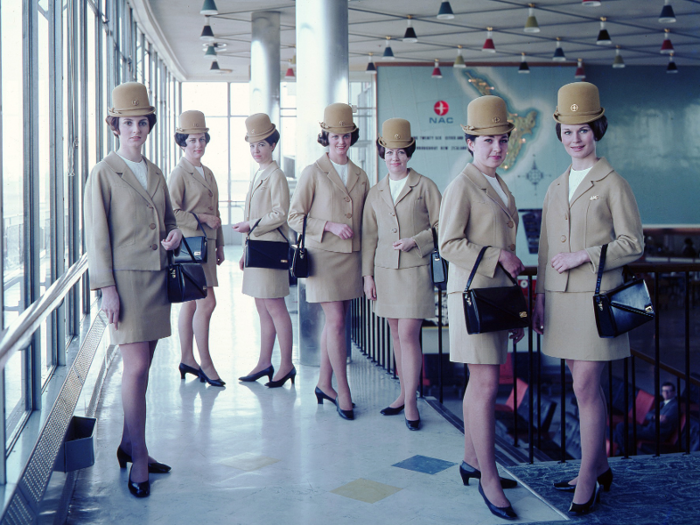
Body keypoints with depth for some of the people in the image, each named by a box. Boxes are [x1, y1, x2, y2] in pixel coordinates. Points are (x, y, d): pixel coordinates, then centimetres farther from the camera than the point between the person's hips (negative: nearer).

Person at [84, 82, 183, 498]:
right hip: (126, 278, -6)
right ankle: (139, 459, 1)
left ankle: (130, 445, 25)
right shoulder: (104, 173, -4)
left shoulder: (155, 173, 15)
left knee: (142, 367, 12)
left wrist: (175, 232, 2)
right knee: (136, 368, -9)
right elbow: (97, 235, -7)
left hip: (157, 278, 6)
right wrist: (107, 288, -13)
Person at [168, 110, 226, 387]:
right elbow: (172, 213, -14)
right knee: (207, 302, -9)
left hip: (206, 245, 8)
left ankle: (187, 359, 20)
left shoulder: (208, 173, 16)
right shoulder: (179, 173, -9)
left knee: (191, 304, 13)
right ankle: (205, 363, 0)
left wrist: (219, 245, 21)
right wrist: (201, 218, -14)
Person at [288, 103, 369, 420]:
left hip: (351, 257, 5)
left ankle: (324, 383, 22)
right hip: (323, 255, -5)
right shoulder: (313, 173, -1)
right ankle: (343, 391, 0)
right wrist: (330, 225, -14)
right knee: (336, 321, -8)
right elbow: (295, 217, -2)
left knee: (335, 321, 9)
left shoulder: (360, 177, 13)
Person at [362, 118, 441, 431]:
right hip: (385, 271, 4)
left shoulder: (425, 187, 0)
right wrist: (368, 275, 8)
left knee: (408, 335, -9)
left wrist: (415, 241, -13)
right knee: (396, 336, 10)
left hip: (415, 270, -4)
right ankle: (403, 394, 21)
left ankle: (411, 402, 0)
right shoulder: (375, 193, 12)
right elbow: (369, 237, 13)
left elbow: (440, 226, 2)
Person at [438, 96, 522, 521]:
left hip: (497, 294, 8)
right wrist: (498, 257, -15)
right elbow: (450, 245, -14)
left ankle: (472, 461, 26)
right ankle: (488, 479, 1)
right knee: (486, 385, -7)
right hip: (473, 293, -8)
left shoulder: (501, 187, 17)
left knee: (479, 383, 14)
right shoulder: (462, 186, -8)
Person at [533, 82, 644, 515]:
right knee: (586, 385, 13)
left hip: (595, 296, -6)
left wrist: (585, 256, -14)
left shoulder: (613, 183, -4)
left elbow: (633, 245, -6)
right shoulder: (557, 187, 14)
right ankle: (600, 468, 25)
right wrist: (540, 296, 14)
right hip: (561, 298, 6)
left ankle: (586, 480, 4)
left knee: (586, 387, -6)